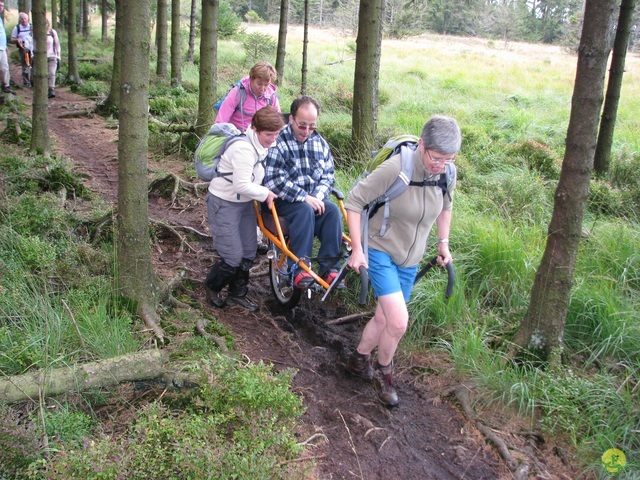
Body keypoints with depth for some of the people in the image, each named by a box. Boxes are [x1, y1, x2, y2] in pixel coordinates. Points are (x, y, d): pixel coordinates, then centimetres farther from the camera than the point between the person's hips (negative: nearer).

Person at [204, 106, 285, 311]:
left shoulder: (266, 144, 0)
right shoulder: (244, 148, -28)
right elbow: (241, 185, -31)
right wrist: (266, 194, -19)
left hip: (245, 202, 9)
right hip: (224, 203, -9)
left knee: (249, 252, 10)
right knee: (233, 257, -6)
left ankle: (237, 294, 29)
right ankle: (212, 287, 23)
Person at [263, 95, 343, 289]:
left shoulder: (320, 142, 9)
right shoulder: (278, 142, -10)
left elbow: (329, 175, 10)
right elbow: (273, 181, -19)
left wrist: (318, 196, -11)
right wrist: (304, 197, -22)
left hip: (313, 199, 5)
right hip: (283, 201, -5)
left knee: (333, 210, -24)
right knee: (305, 211, -34)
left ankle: (329, 267, -20)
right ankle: (300, 267, -30)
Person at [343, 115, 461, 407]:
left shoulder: (447, 174, -9)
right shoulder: (395, 169, -28)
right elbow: (354, 202, -20)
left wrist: (443, 243, 11)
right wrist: (357, 249, -19)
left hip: (410, 259, 6)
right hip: (380, 251, -6)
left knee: (384, 319, 17)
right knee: (399, 322, -15)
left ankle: (359, 360, 42)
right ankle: (383, 372, 13)